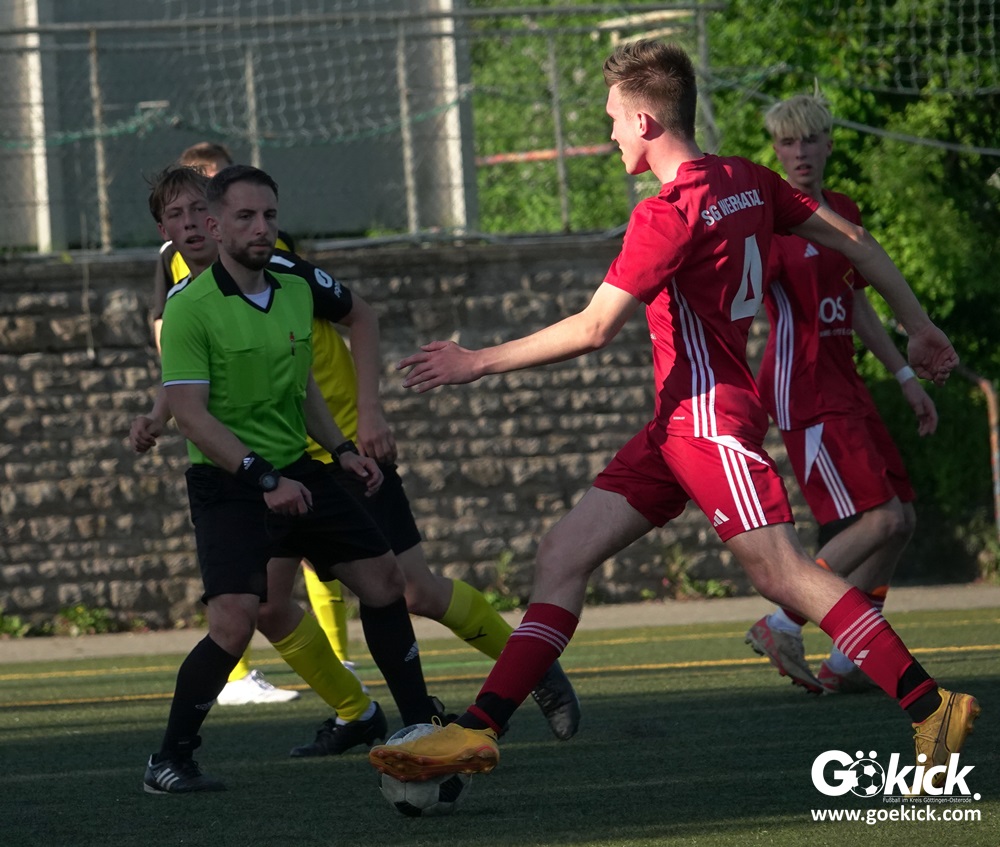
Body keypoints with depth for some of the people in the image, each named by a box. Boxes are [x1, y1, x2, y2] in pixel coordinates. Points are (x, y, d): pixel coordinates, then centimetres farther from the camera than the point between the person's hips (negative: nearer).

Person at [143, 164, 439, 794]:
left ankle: (419, 724, 22)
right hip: (228, 484, -7)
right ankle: (170, 761, -7)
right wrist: (263, 479, -26)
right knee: (236, 622, -21)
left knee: (383, 577, 7)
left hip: (297, 471, 7)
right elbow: (189, 412, -20)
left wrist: (341, 448, 11)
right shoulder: (191, 308, -15)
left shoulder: (296, 293, 8)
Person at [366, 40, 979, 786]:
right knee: (564, 555, 5)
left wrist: (480, 362, -10)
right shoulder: (747, 181, 10)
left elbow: (594, 329, -18)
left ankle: (932, 708, -12)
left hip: (712, 416, -10)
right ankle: (477, 731, 2)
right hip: (678, 421, 10)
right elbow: (853, 239, 15)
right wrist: (919, 324, 24)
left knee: (783, 573, -14)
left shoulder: (669, 214, -16)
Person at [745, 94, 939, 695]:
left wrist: (905, 375, 25)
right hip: (803, 389, -9)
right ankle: (783, 625, -7)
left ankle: (846, 663, 9)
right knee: (882, 519, -16)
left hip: (844, 385, 9)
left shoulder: (845, 213, 14)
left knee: (902, 519, 5)